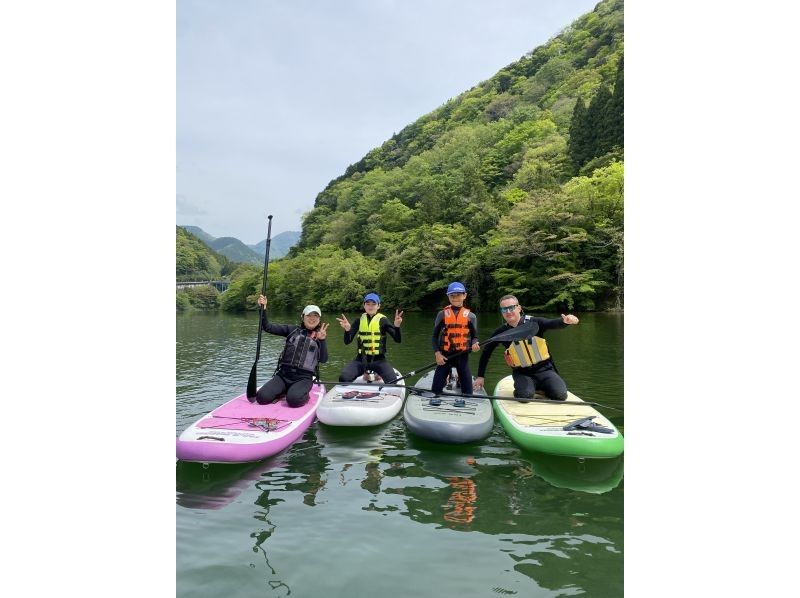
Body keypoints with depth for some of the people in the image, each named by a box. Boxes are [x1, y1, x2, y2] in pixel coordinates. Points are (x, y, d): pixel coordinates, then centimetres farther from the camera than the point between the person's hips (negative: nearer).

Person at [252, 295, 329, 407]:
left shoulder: (320, 337, 9)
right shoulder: (292, 330, 10)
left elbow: (323, 360, -3)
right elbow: (268, 327, 2)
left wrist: (322, 340, -16)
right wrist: (263, 309, -12)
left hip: (303, 378, -2)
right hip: (283, 374, 2)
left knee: (294, 399, -32)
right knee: (262, 397, -19)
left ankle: (304, 395, 2)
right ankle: (283, 391, 10)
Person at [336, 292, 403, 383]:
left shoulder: (383, 320, -2)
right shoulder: (359, 320, 5)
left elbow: (397, 340, -10)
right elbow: (347, 341, -2)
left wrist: (397, 326, -30)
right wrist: (347, 330, -23)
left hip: (379, 360, -2)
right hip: (361, 359, 2)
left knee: (392, 381, -27)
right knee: (343, 379, -22)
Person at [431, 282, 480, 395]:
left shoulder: (471, 316, 3)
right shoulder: (442, 314, 1)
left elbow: (474, 336, 8)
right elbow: (435, 336, 4)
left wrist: (475, 344, -15)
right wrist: (437, 353, -9)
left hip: (463, 356, 1)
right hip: (445, 356, -1)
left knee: (468, 392, 5)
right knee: (435, 390, -2)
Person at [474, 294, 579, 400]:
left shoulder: (533, 322, -8)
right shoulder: (501, 333, -4)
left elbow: (553, 323, -26)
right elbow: (486, 354, 6)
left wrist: (565, 321, -50)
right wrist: (480, 376, 4)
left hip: (544, 369, 0)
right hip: (522, 373, 0)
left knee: (560, 395, -18)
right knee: (524, 396, -28)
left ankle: (541, 387, 13)